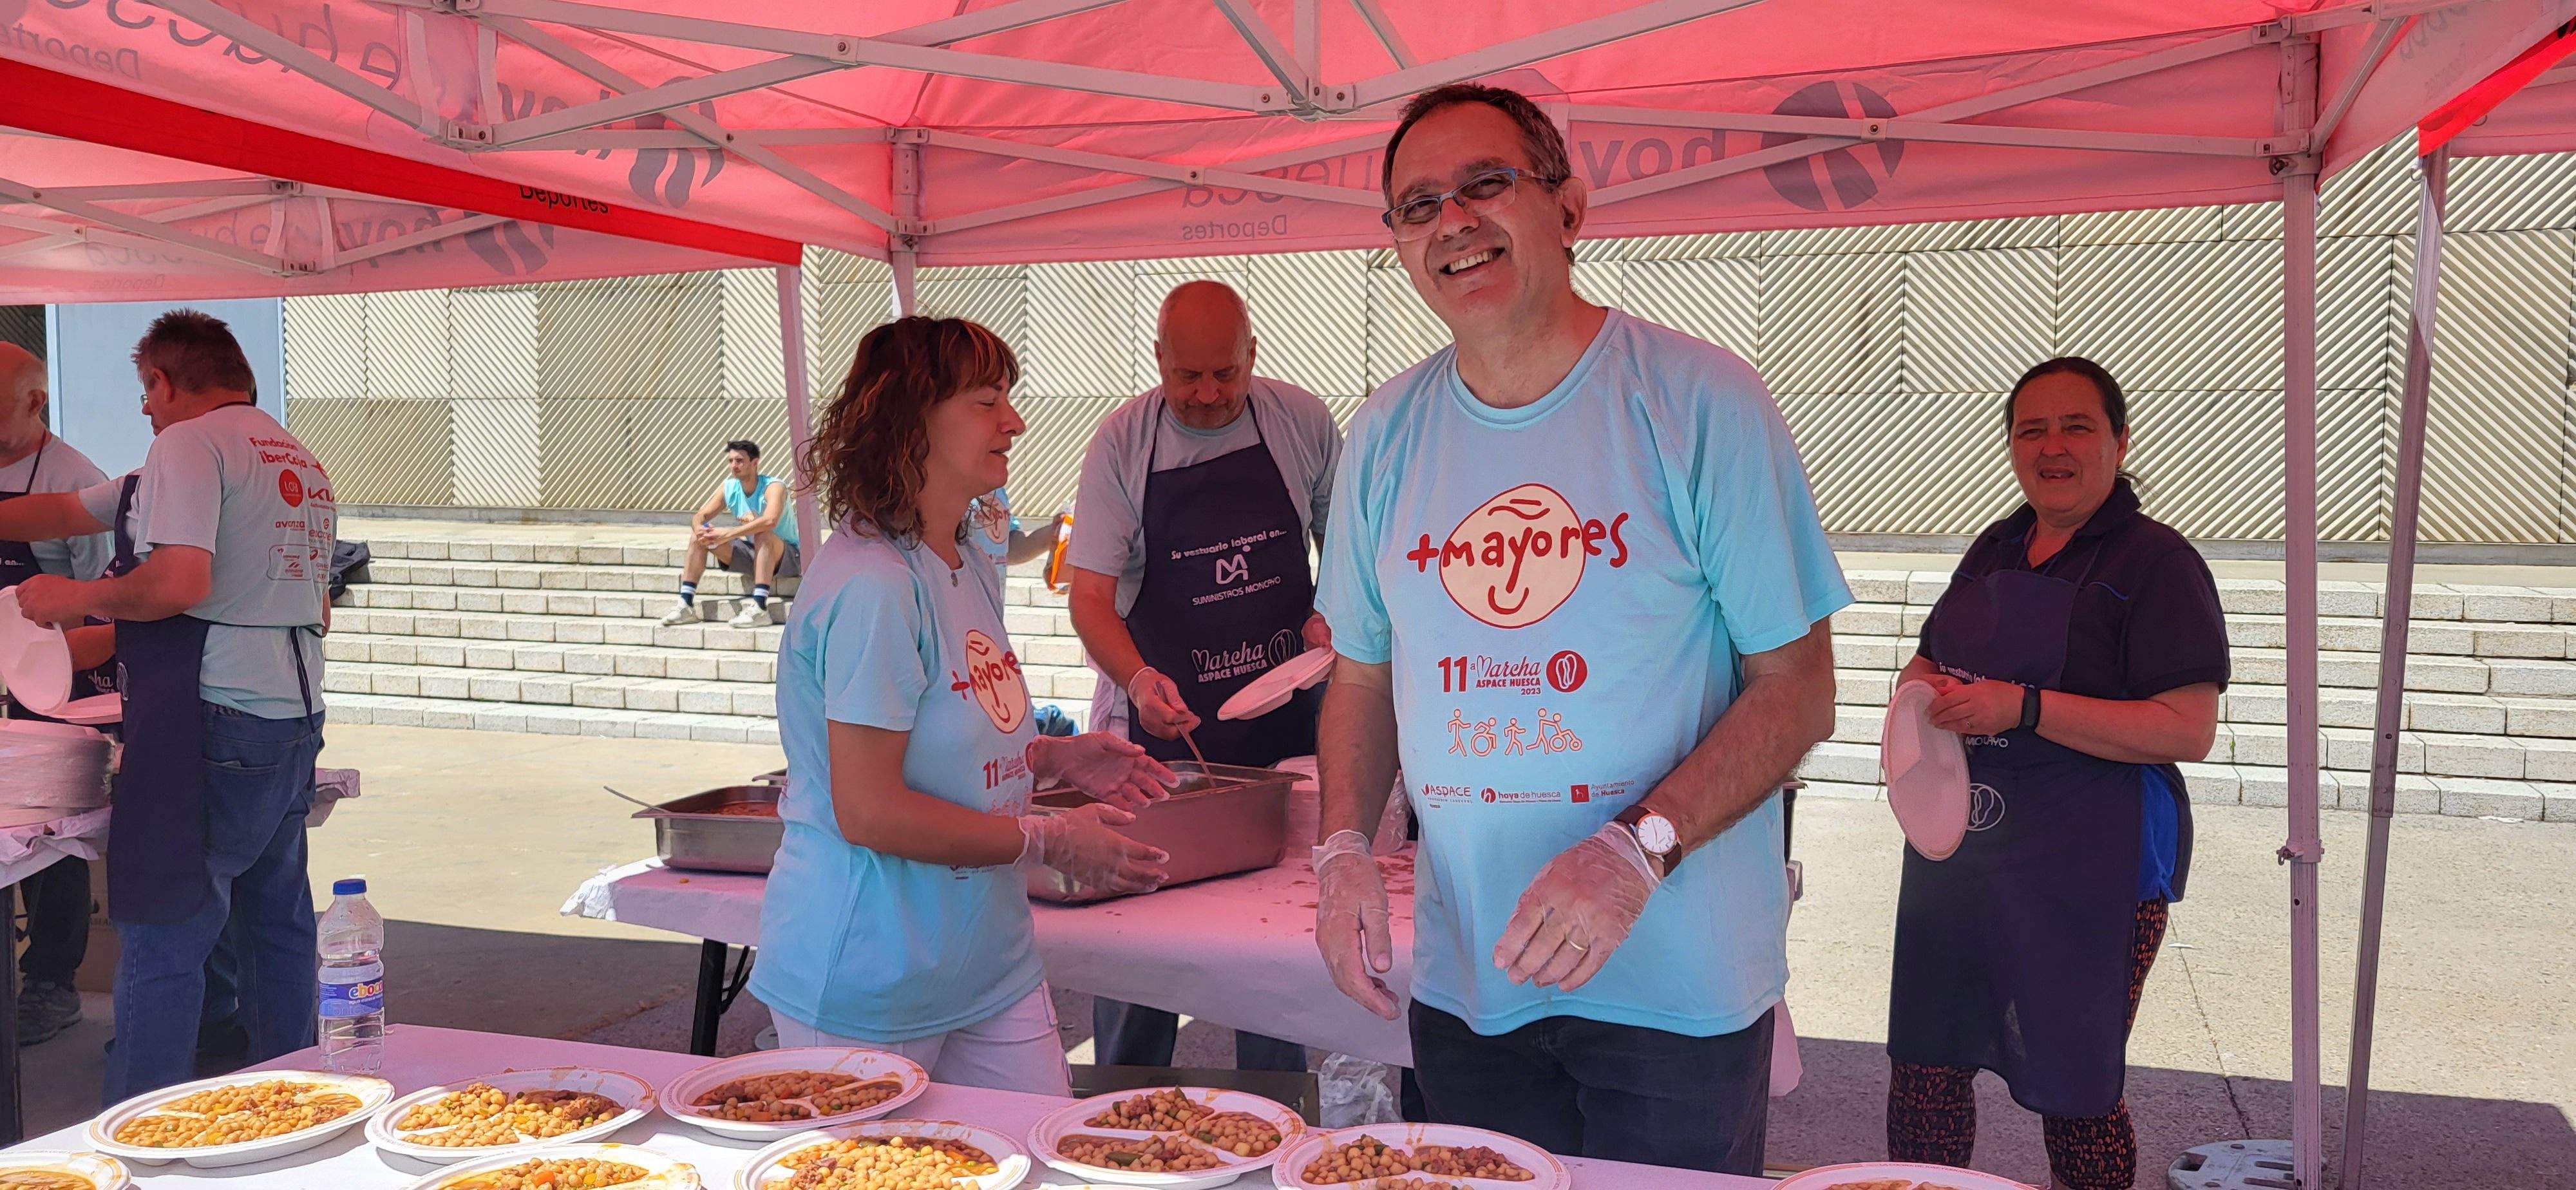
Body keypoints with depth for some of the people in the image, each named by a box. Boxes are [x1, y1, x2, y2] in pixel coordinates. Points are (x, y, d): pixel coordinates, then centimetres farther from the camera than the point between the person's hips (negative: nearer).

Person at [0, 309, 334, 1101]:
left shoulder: (189, 444, -8)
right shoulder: (303, 463, 19)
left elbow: (179, 584, -22)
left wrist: (77, 598, -6)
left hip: (214, 724, -9)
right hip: (296, 715, 9)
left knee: (162, 941, -4)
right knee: (277, 924, 17)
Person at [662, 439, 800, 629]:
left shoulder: (774, 486, -21)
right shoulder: (729, 487, 0)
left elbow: (770, 521, -40)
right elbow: (699, 516, -1)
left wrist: (728, 534, -41)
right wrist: (699, 528, -27)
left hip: (787, 555, -7)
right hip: (752, 555, 7)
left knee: (762, 534, -39)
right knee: (698, 535, -3)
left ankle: (760, 608, -44)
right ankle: (686, 604, -8)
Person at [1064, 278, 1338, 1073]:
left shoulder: (1301, 422, -1)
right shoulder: (1123, 442, -7)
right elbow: (1089, 595, -11)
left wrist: (1331, 614, -6)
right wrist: (1137, 678, -28)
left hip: (1282, 713, 2)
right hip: (1161, 718, -1)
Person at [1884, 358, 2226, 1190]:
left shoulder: (2156, 561, -8)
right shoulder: (1996, 550, 13)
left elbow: (2188, 731, -17)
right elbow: (1936, 663, 25)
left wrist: (2024, 708, -23)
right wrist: (1922, 686, 0)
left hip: (2090, 865, -6)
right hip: (1959, 842, 7)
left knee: (2072, 1087, 5)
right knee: (1924, 1061, 10)